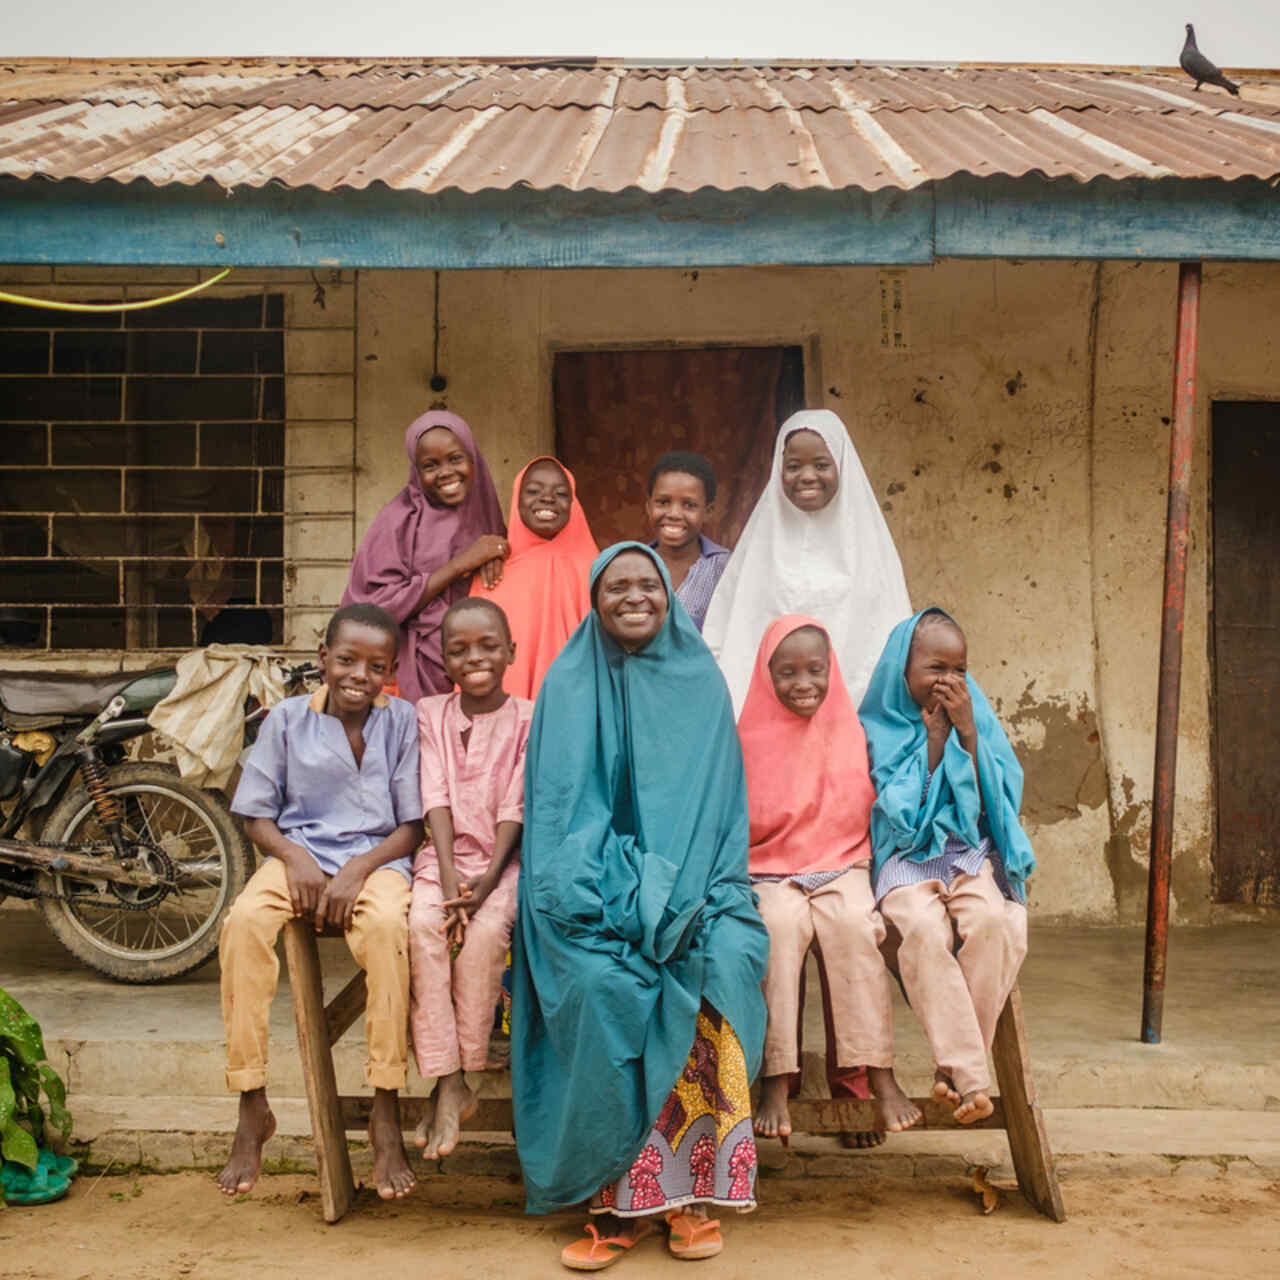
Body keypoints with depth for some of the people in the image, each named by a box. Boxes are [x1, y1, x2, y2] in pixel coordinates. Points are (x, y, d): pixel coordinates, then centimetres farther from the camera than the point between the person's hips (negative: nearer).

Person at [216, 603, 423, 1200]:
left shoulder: (401, 721, 3)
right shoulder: (288, 718, 5)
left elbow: (412, 826, 1)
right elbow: (256, 816, 7)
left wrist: (358, 869, -15)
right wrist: (293, 856, -13)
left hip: (376, 857, -1)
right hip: (297, 854, 2)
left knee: (387, 925, -35)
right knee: (244, 921, -30)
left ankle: (386, 1116, -25)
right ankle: (252, 1111, -18)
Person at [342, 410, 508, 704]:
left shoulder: (484, 513, 9)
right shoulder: (401, 519, -5)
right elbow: (375, 607, -14)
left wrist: (493, 559, -5)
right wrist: (461, 564, -14)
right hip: (416, 679, -4)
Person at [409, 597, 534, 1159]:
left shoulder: (527, 718, 2)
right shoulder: (431, 713, 8)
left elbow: (515, 806, -5)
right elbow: (436, 799, -2)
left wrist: (488, 879, -18)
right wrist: (449, 879, -15)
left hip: (503, 859, -2)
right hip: (445, 854, 2)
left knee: (486, 931, -31)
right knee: (422, 924, -28)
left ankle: (455, 1081, -17)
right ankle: (449, 1086, -24)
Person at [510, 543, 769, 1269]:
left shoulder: (700, 682, 10)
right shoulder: (569, 685, 7)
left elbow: (717, 809, 8)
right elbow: (559, 807, 3)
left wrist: (672, 892, -8)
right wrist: (608, 893, -12)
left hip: (689, 881, 1)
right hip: (596, 883, -1)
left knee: (719, 964, -26)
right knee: (601, 980, -27)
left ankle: (690, 1192, -13)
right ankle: (620, 1200, -15)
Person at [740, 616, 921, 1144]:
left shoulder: (850, 733, 7)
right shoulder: (751, 739, 1)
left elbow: (870, 817, 13)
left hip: (842, 868, 1)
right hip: (768, 876, -1)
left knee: (854, 925, -29)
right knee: (780, 926, -31)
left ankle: (878, 1074, -26)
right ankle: (776, 1080, -29)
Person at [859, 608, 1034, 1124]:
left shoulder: (977, 718, 11)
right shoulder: (880, 727, 4)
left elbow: (996, 798, 1)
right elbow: (901, 814, -4)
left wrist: (966, 731, -6)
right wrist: (933, 737, -6)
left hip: (971, 852, 2)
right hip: (908, 857, -2)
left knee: (992, 921, -31)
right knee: (924, 929, -34)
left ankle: (953, 1065, -20)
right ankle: (972, 1077, -29)